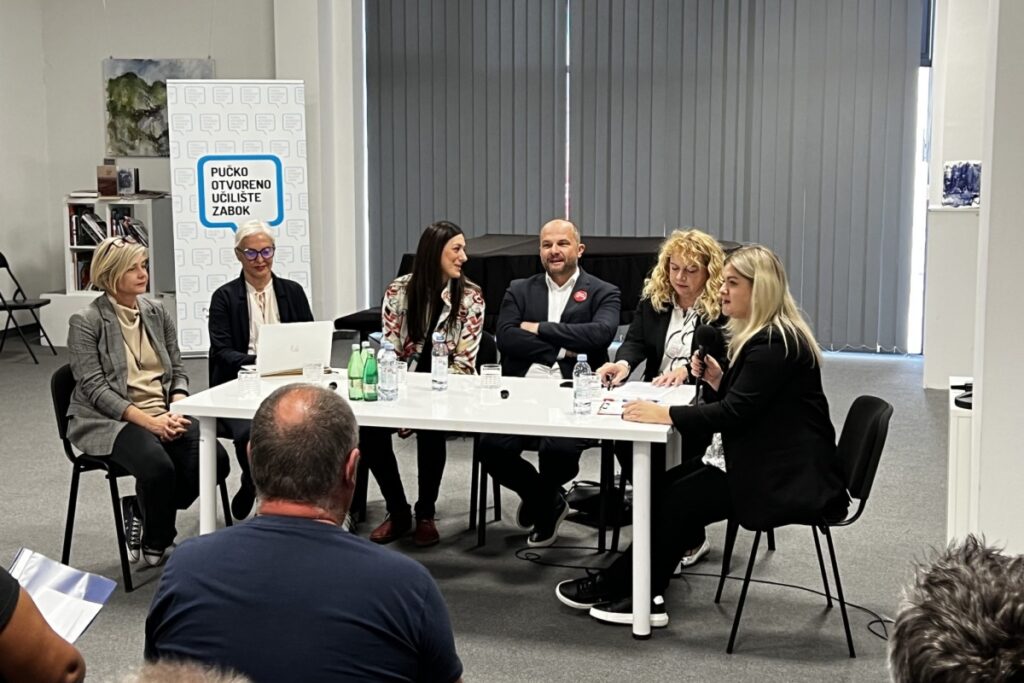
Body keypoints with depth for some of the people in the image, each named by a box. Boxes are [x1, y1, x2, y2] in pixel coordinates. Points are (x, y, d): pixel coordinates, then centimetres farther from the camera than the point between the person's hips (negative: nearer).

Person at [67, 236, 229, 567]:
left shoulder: (158, 314, 11)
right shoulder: (86, 322, -4)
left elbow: (178, 371, 12)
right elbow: (94, 388, -11)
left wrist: (177, 410, -10)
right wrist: (149, 421, -21)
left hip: (164, 415, 5)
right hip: (110, 420, -5)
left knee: (215, 459, -22)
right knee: (158, 465, -34)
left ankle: (140, 511, 3)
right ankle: (155, 546, -3)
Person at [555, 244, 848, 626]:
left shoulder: (775, 343, -19)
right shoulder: (766, 336, 13)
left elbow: (736, 411, -24)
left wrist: (664, 414, -22)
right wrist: (717, 380, 0)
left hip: (789, 478, -10)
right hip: (770, 462, 10)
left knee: (680, 499, -10)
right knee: (670, 484, -2)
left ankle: (613, 587, 5)